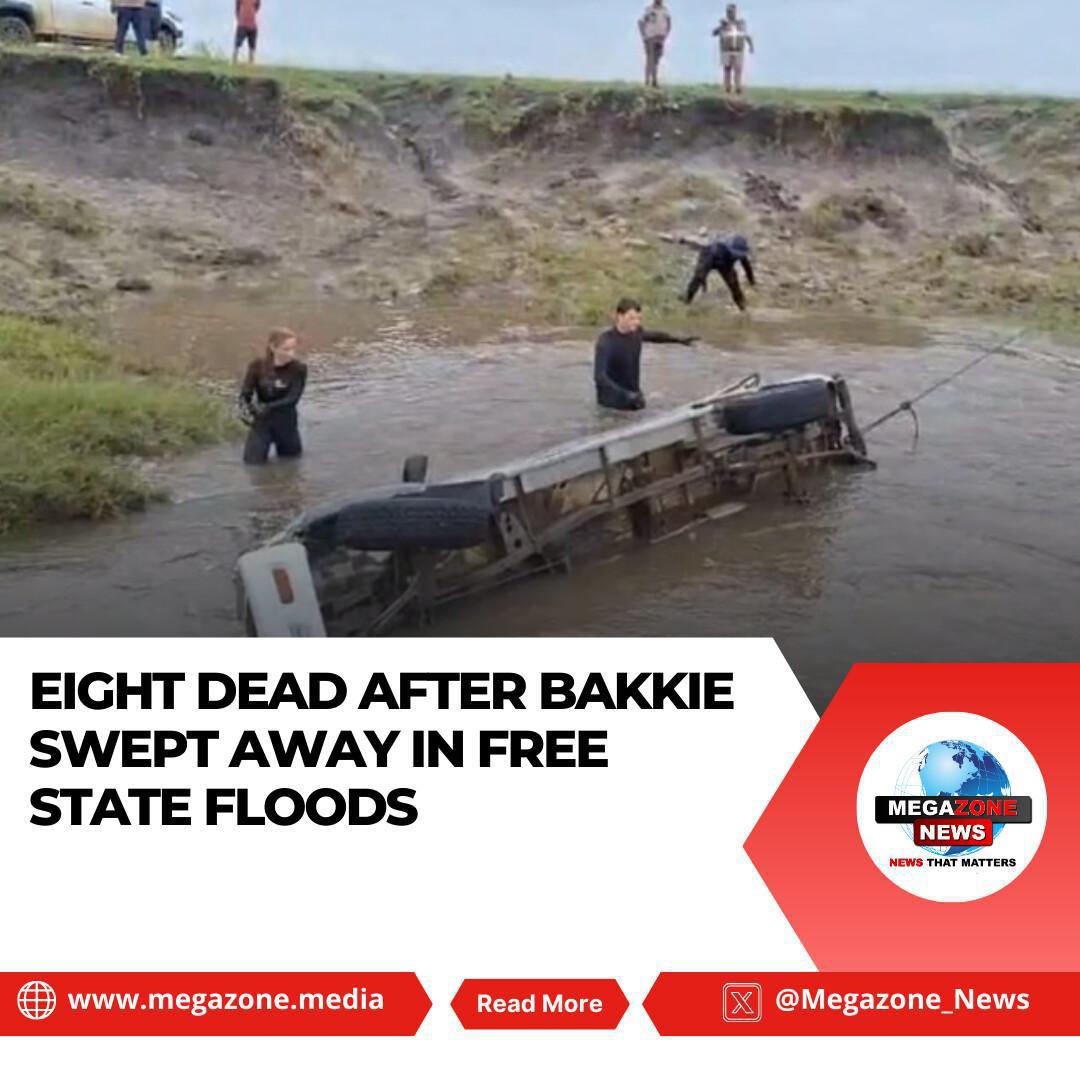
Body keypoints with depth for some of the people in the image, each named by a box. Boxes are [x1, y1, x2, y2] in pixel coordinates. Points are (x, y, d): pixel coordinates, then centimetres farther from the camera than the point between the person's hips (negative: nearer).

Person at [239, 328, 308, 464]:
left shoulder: (299, 369, -13)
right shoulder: (258, 367, -10)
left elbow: (293, 399, -19)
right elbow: (245, 394, -11)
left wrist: (268, 407, -29)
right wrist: (246, 412, -32)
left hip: (286, 424, 0)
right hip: (261, 422, 0)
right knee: (253, 462, -7)